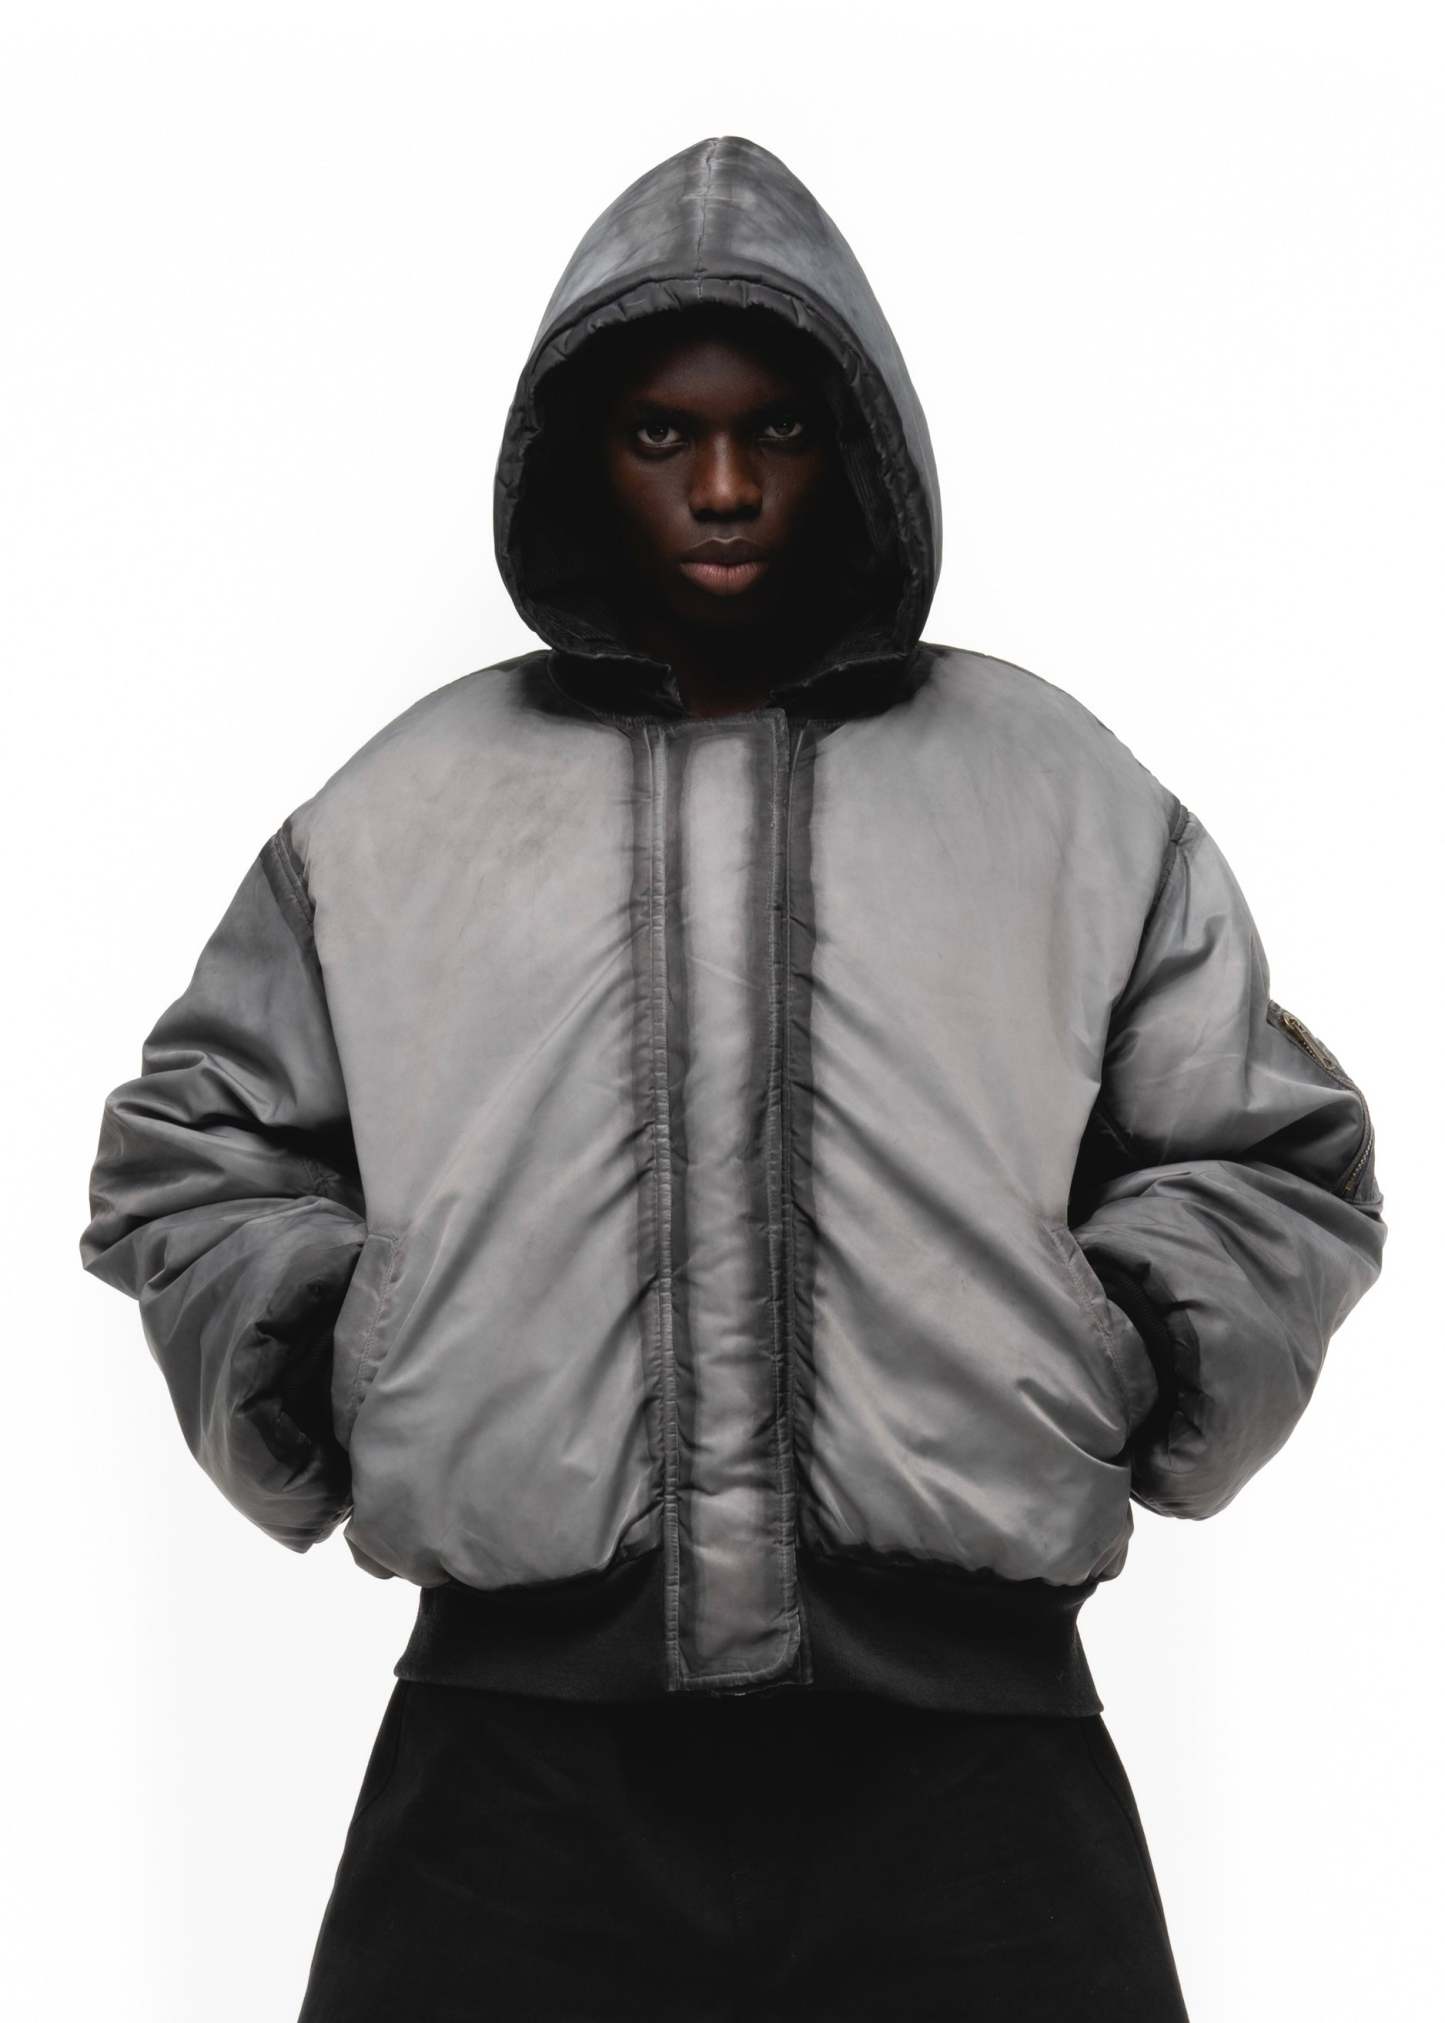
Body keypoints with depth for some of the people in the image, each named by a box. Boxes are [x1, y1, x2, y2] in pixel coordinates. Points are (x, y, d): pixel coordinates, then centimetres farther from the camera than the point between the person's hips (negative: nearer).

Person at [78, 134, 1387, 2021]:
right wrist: (319, 1375, 6)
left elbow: (1271, 1157, 15)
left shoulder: (1063, 789, 11)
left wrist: (1113, 1371, 2)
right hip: (524, 1739, 1)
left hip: (965, 1735, 0)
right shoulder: (401, 805, 12)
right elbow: (192, 1151, 19)